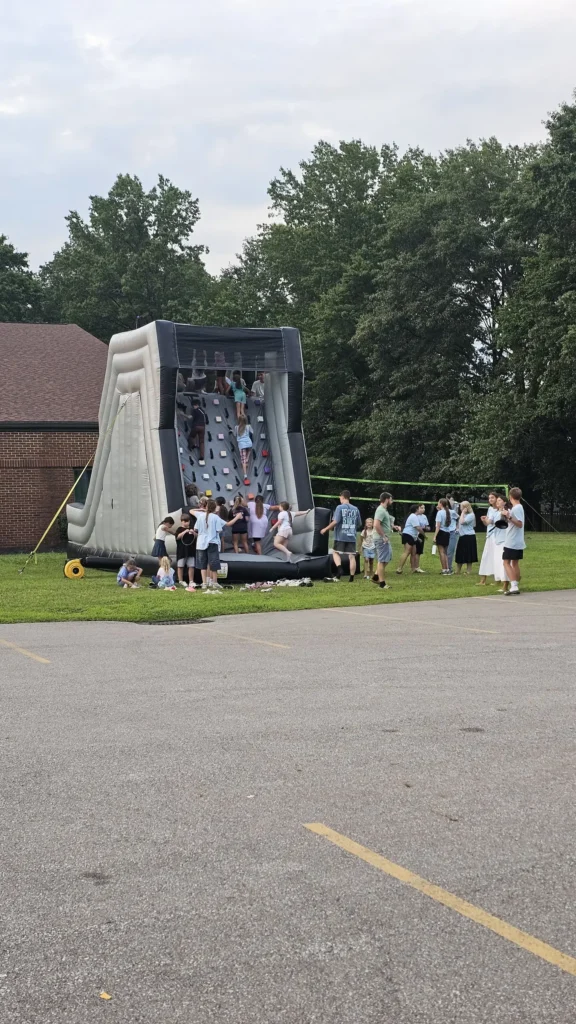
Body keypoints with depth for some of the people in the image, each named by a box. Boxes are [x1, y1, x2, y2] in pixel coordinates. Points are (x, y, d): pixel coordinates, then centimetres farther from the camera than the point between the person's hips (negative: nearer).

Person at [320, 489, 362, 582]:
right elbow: (359, 524, 12)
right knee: (352, 556, 4)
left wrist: (326, 529, -4)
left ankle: (339, 568, -12)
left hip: (341, 536, -3)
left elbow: (335, 521, -15)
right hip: (352, 537, 3)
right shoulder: (355, 509, 7)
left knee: (335, 552, 12)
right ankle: (352, 577, 2)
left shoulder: (340, 507, -7)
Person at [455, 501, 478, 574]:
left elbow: (462, 522, -24)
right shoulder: (463, 515, 15)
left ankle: (468, 572, 4)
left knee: (468, 556, -2)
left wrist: (463, 513, -15)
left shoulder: (471, 515, -13)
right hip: (462, 537, 9)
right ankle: (458, 572, 20)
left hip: (469, 537, -9)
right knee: (460, 555, 12)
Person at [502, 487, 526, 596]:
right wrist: (508, 517, 32)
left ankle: (513, 586, -17)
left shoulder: (516, 508, -16)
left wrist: (509, 517, -30)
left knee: (506, 562, -7)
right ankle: (516, 587, 14)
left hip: (511, 542, -9)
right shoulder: (520, 507, 12)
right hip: (518, 542, 9)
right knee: (515, 563, 12)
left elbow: (520, 524, -23)